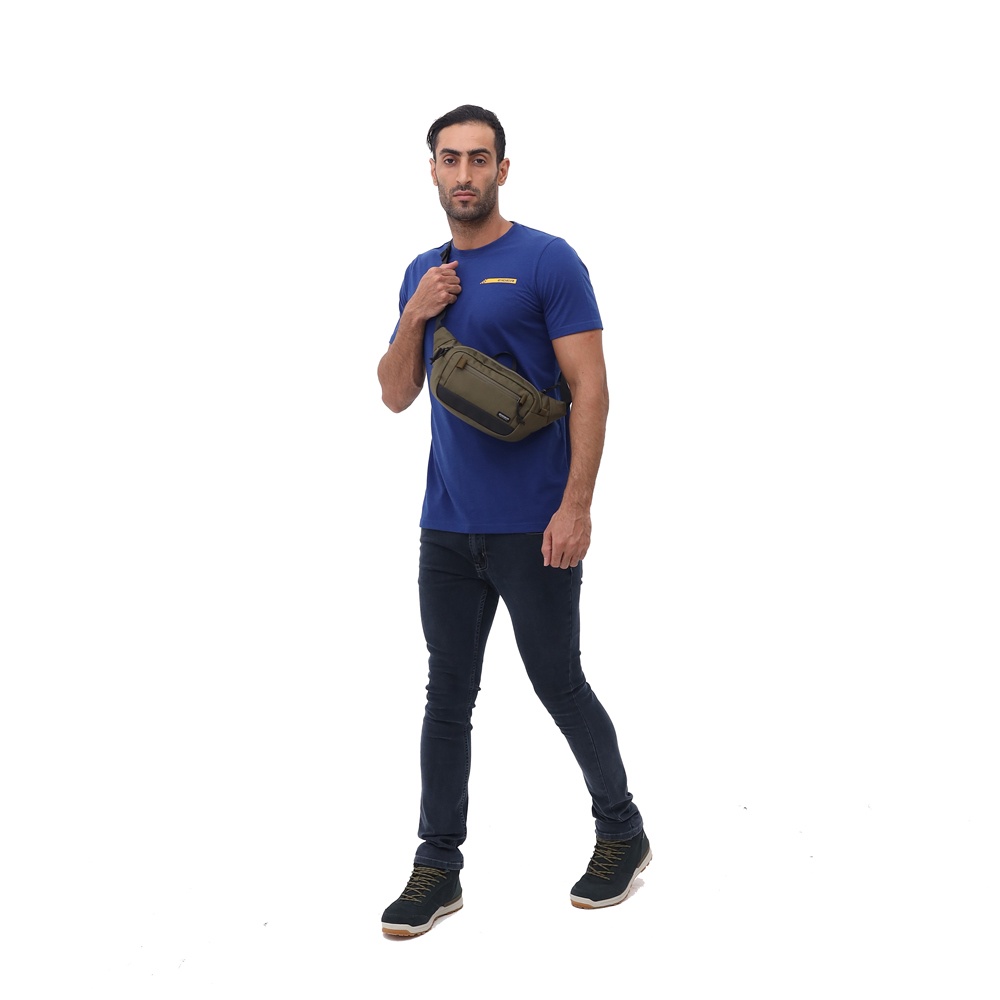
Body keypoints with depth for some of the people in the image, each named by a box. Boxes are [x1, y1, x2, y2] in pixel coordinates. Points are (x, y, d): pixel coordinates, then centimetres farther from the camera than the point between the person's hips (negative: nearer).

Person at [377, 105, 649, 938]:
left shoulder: (548, 263, -9)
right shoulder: (423, 273, 11)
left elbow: (589, 388, -13)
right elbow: (397, 396, 12)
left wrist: (576, 507, -19)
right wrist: (414, 318, -6)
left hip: (533, 527, -6)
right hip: (447, 526, 6)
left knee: (558, 684, 4)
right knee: (448, 694, 9)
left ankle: (623, 832, 25)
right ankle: (439, 865, 17)